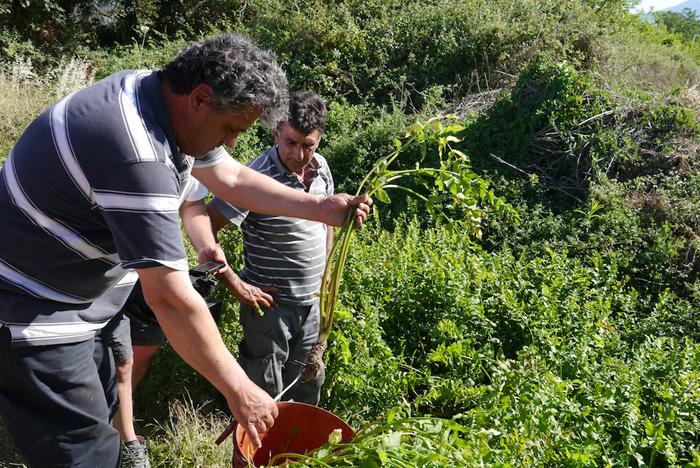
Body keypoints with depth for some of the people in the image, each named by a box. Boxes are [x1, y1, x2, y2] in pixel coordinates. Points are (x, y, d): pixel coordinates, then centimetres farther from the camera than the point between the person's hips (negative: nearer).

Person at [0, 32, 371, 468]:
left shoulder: (160, 92, -4)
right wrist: (238, 389, -22)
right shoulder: (137, 155, -33)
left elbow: (233, 179, 7)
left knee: (102, 413, 21)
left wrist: (322, 207, 1)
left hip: (69, 299, 10)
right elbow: (170, 297, -31)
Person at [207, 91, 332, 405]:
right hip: (270, 302, -7)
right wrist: (236, 285, -21)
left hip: (312, 302, 7)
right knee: (266, 392, 9)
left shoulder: (320, 167, -1)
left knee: (309, 385, 23)